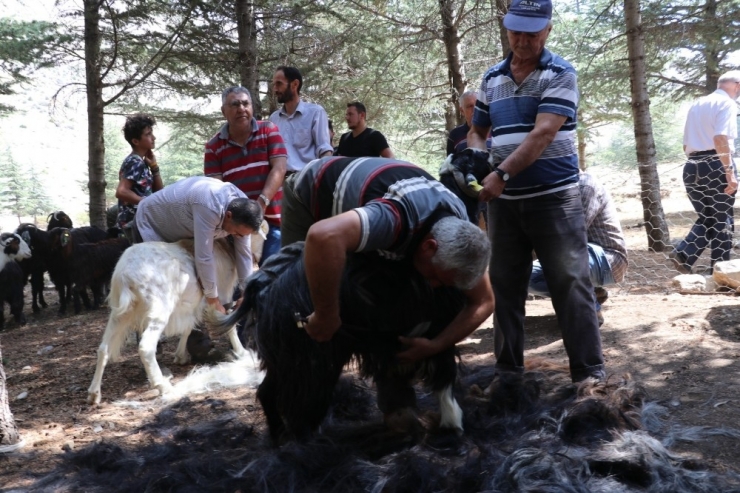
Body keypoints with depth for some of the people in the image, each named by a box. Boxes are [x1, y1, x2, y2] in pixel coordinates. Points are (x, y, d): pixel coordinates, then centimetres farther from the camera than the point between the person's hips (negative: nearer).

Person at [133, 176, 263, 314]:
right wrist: (214, 302, -33)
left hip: (179, 230, 7)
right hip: (151, 224, -7)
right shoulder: (209, 208, -43)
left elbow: (244, 253, -12)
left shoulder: (241, 207, -18)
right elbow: (204, 257, -41)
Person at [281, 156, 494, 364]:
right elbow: (323, 237, -64)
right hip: (310, 196, -5)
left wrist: (435, 345, -26)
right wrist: (326, 317, -53)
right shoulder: (399, 219, -46)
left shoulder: (459, 228, -22)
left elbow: (483, 302, -12)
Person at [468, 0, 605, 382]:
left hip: (554, 196, -5)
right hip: (504, 200, 5)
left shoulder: (560, 74, -5)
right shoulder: (491, 79, 12)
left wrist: (501, 173, -24)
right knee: (505, 286, 10)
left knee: (570, 284, -4)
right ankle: (507, 368, 22)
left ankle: (590, 372, 2)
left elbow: (543, 133, -17)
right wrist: (476, 159, -1)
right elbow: (478, 131, 21)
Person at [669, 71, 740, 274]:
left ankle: (683, 253, -4)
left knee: (707, 218, 16)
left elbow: (686, 145, 21)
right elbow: (720, 138, -20)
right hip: (716, 166, -7)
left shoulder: (696, 105, 18)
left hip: (692, 166, 7)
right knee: (722, 221, 4)